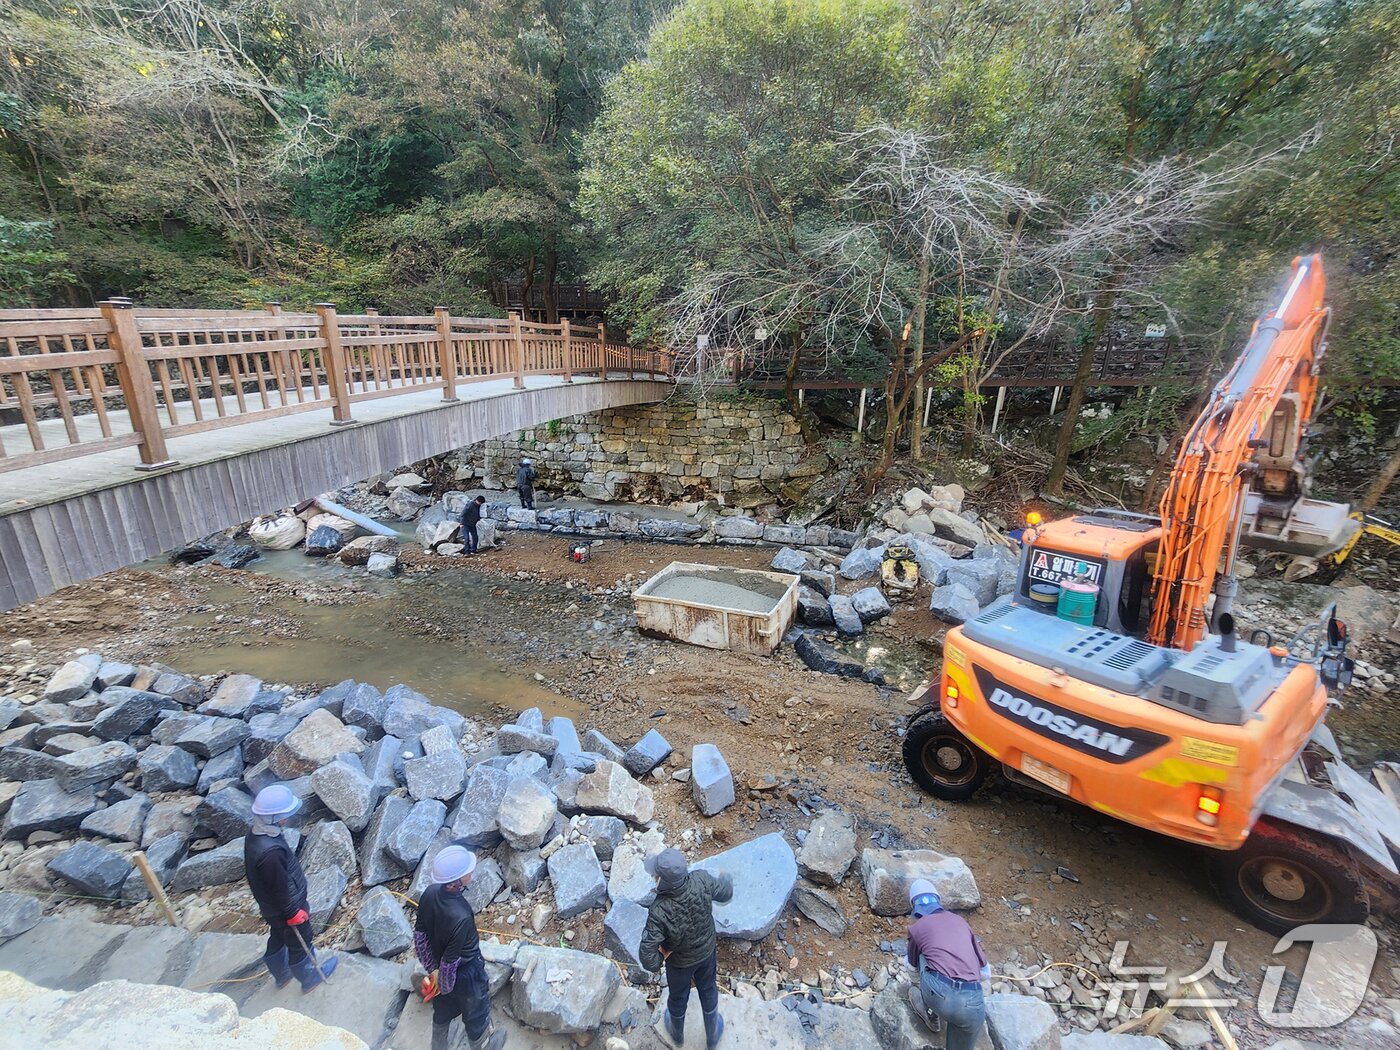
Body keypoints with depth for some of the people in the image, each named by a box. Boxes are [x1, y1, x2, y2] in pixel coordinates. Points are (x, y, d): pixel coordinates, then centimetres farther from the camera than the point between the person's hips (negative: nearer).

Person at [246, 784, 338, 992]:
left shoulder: (254, 837, -12)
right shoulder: (270, 852, -43)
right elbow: (279, 888, -30)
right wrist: (293, 913, -15)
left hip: (269, 907, 8)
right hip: (284, 910, -8)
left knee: (277, 940, 31)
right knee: (300, 944, 18)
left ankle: (281, 975, 55)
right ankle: (309, 978, 42)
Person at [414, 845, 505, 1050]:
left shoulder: (430, 893, -22)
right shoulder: (461, 917, -43)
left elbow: (419, 933, -7)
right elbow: (450, 961, -30)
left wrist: (432, 968, 7)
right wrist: (445, 986, -10)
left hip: (440, 970, 5)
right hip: (465, 975, -5)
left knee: (442, 1011, 33)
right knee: (476, 1014, 26)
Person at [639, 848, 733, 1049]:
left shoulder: (659, 913, -43)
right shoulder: (701, 881, -35)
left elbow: (648, 957, -34)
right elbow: (726, 892, -14)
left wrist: (656, 962, -11)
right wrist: (726, 880, 9)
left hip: (679, 961, -2)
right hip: (706, 950, 2)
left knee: (678, 997, 30)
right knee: (708, 991, 30)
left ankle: (677, 1034, 61)